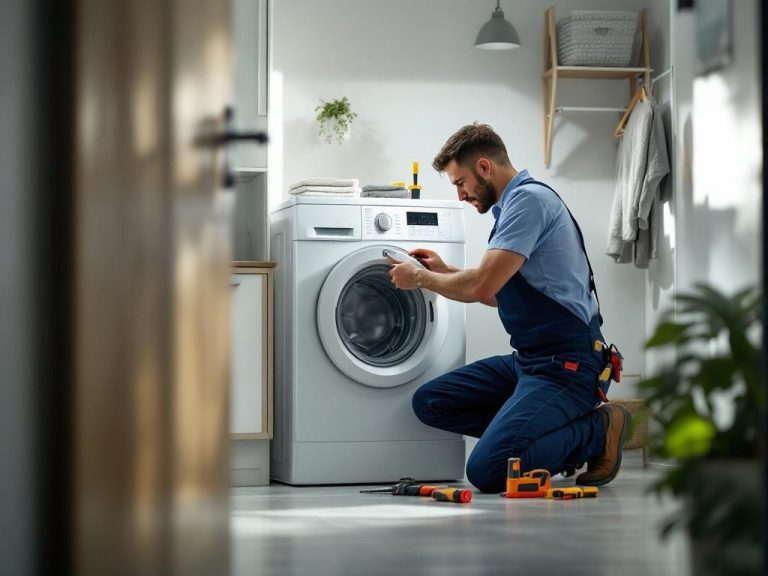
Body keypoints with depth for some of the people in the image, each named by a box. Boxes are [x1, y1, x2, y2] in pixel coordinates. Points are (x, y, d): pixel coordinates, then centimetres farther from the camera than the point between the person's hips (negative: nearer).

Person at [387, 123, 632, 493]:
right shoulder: (513, 204, 18)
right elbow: (499, 294, 29)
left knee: (488, 470, -23)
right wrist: (442, 271, 20)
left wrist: (421, 278, -4)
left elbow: (482, 286, -22)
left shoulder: (529, 199, -14)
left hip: (566, 365, -10)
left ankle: (597, 431, -2)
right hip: (527, 359, 10)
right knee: (429, 402, 7)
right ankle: (546, 433, 8)